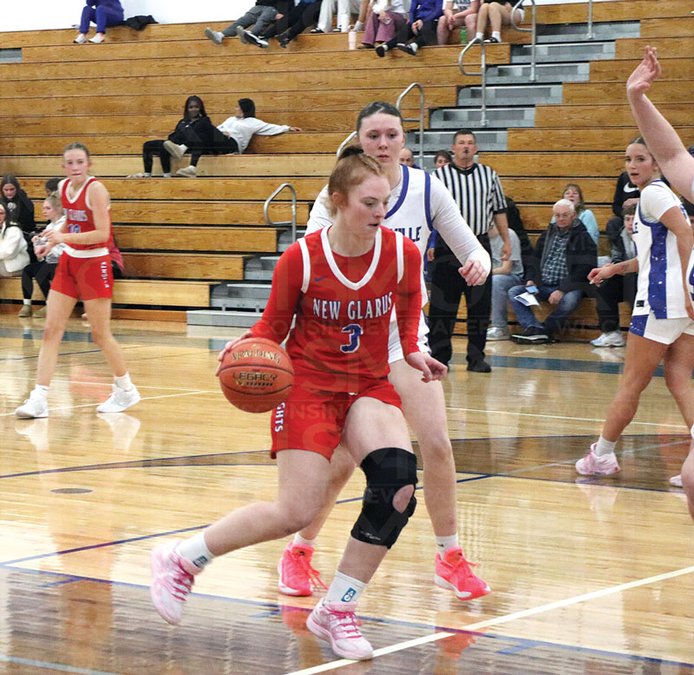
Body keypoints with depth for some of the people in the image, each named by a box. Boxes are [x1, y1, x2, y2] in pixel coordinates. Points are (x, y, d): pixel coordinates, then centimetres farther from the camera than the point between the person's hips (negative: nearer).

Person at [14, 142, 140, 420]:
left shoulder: (95, 189, -16)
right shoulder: (63, 188, 5)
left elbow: (102, 233, -23)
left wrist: (64, 237, -31)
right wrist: (51, 243, 8)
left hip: (94, 264, -7)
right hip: (69, 262, 7)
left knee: (101, 334, 3)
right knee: (51, 330, -3)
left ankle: (126, 389, 23)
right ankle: (39, 399, -5)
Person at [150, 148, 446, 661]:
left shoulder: (402, 253, -8)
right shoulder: (301, 259, -15)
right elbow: (274, 324, -2)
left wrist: (413, 351, -4)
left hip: (369, 383, 4)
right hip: (308, 383, -3)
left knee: (398, 483, -21)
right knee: (297, 512, -12)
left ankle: (336, 611, -3)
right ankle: (181, 560, 13)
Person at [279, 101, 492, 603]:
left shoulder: (426, 188, -5)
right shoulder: (338, 194, -12)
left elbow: (472, 249, 2)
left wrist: (478, 263, -22)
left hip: (405, 332, 2)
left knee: (436, 444, -12)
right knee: (342, 460, -3)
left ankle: (450, 558, 6)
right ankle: (299, 552, 22)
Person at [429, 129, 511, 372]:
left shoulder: (489, 174, 9)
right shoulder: (439, 176, 1)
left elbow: (499, 210, 14)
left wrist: (506, 240, 9)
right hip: (447, 247, -2)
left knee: (480, 305, 4)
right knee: (442, 305, -1)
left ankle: (476, 358, 12)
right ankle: (439, 357, 7)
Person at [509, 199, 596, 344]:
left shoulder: (582, 238, -2)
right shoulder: (547, 234, 17)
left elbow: (583, 270, -11)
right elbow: (535, 260, 24)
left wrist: (562, 290, -21)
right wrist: (530, 280, 3)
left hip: (567, 287, -6)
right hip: (542, 286, 6)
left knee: (569, 300, -39)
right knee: (514, 292, -13)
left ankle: (546, 329, -19)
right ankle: (535, 329, -31)